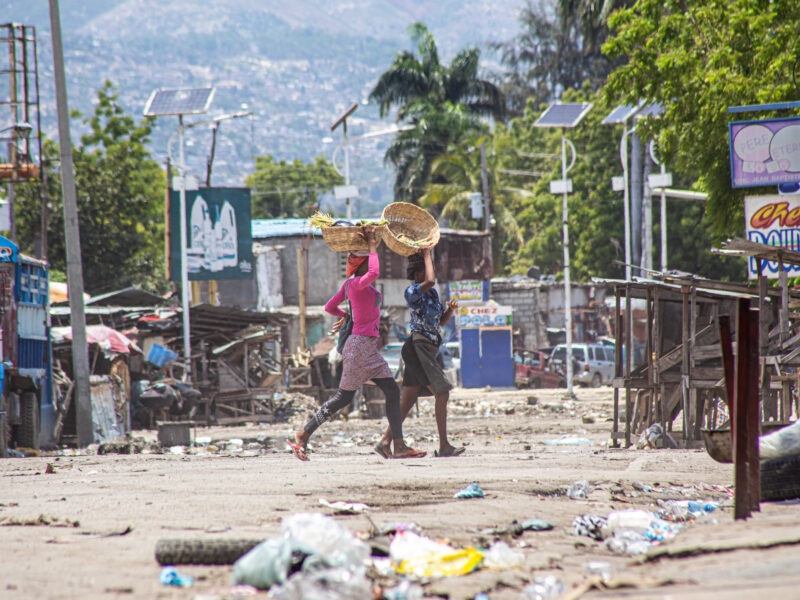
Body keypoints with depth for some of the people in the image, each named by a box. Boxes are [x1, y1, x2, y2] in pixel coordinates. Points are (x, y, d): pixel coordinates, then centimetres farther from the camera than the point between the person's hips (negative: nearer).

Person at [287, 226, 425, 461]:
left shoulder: (350, 284, 12)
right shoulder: (356, 283, -15)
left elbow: (329, 307, 18)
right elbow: (374, 273, -35)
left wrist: (345, 315, 37)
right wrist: (372, 246, -22)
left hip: (369, 347, 10)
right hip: (360, 345, -10)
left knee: (392, 392, 5)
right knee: (344, 397, -3)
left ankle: (399, 446, 5)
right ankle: (302, 435, 4)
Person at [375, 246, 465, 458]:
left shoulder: (432, 293, 18)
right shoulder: (412, 292, -9)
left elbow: (441, 321, 23)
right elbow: (430, 281, -28)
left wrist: (451, 309, 2)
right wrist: (426, 256, -14)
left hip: (429, 349, 9)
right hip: (419, 345, -9)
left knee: (408, 399, 7)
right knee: (442, 392, -10)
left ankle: (386, 442, 8)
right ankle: (444, 446, -9)